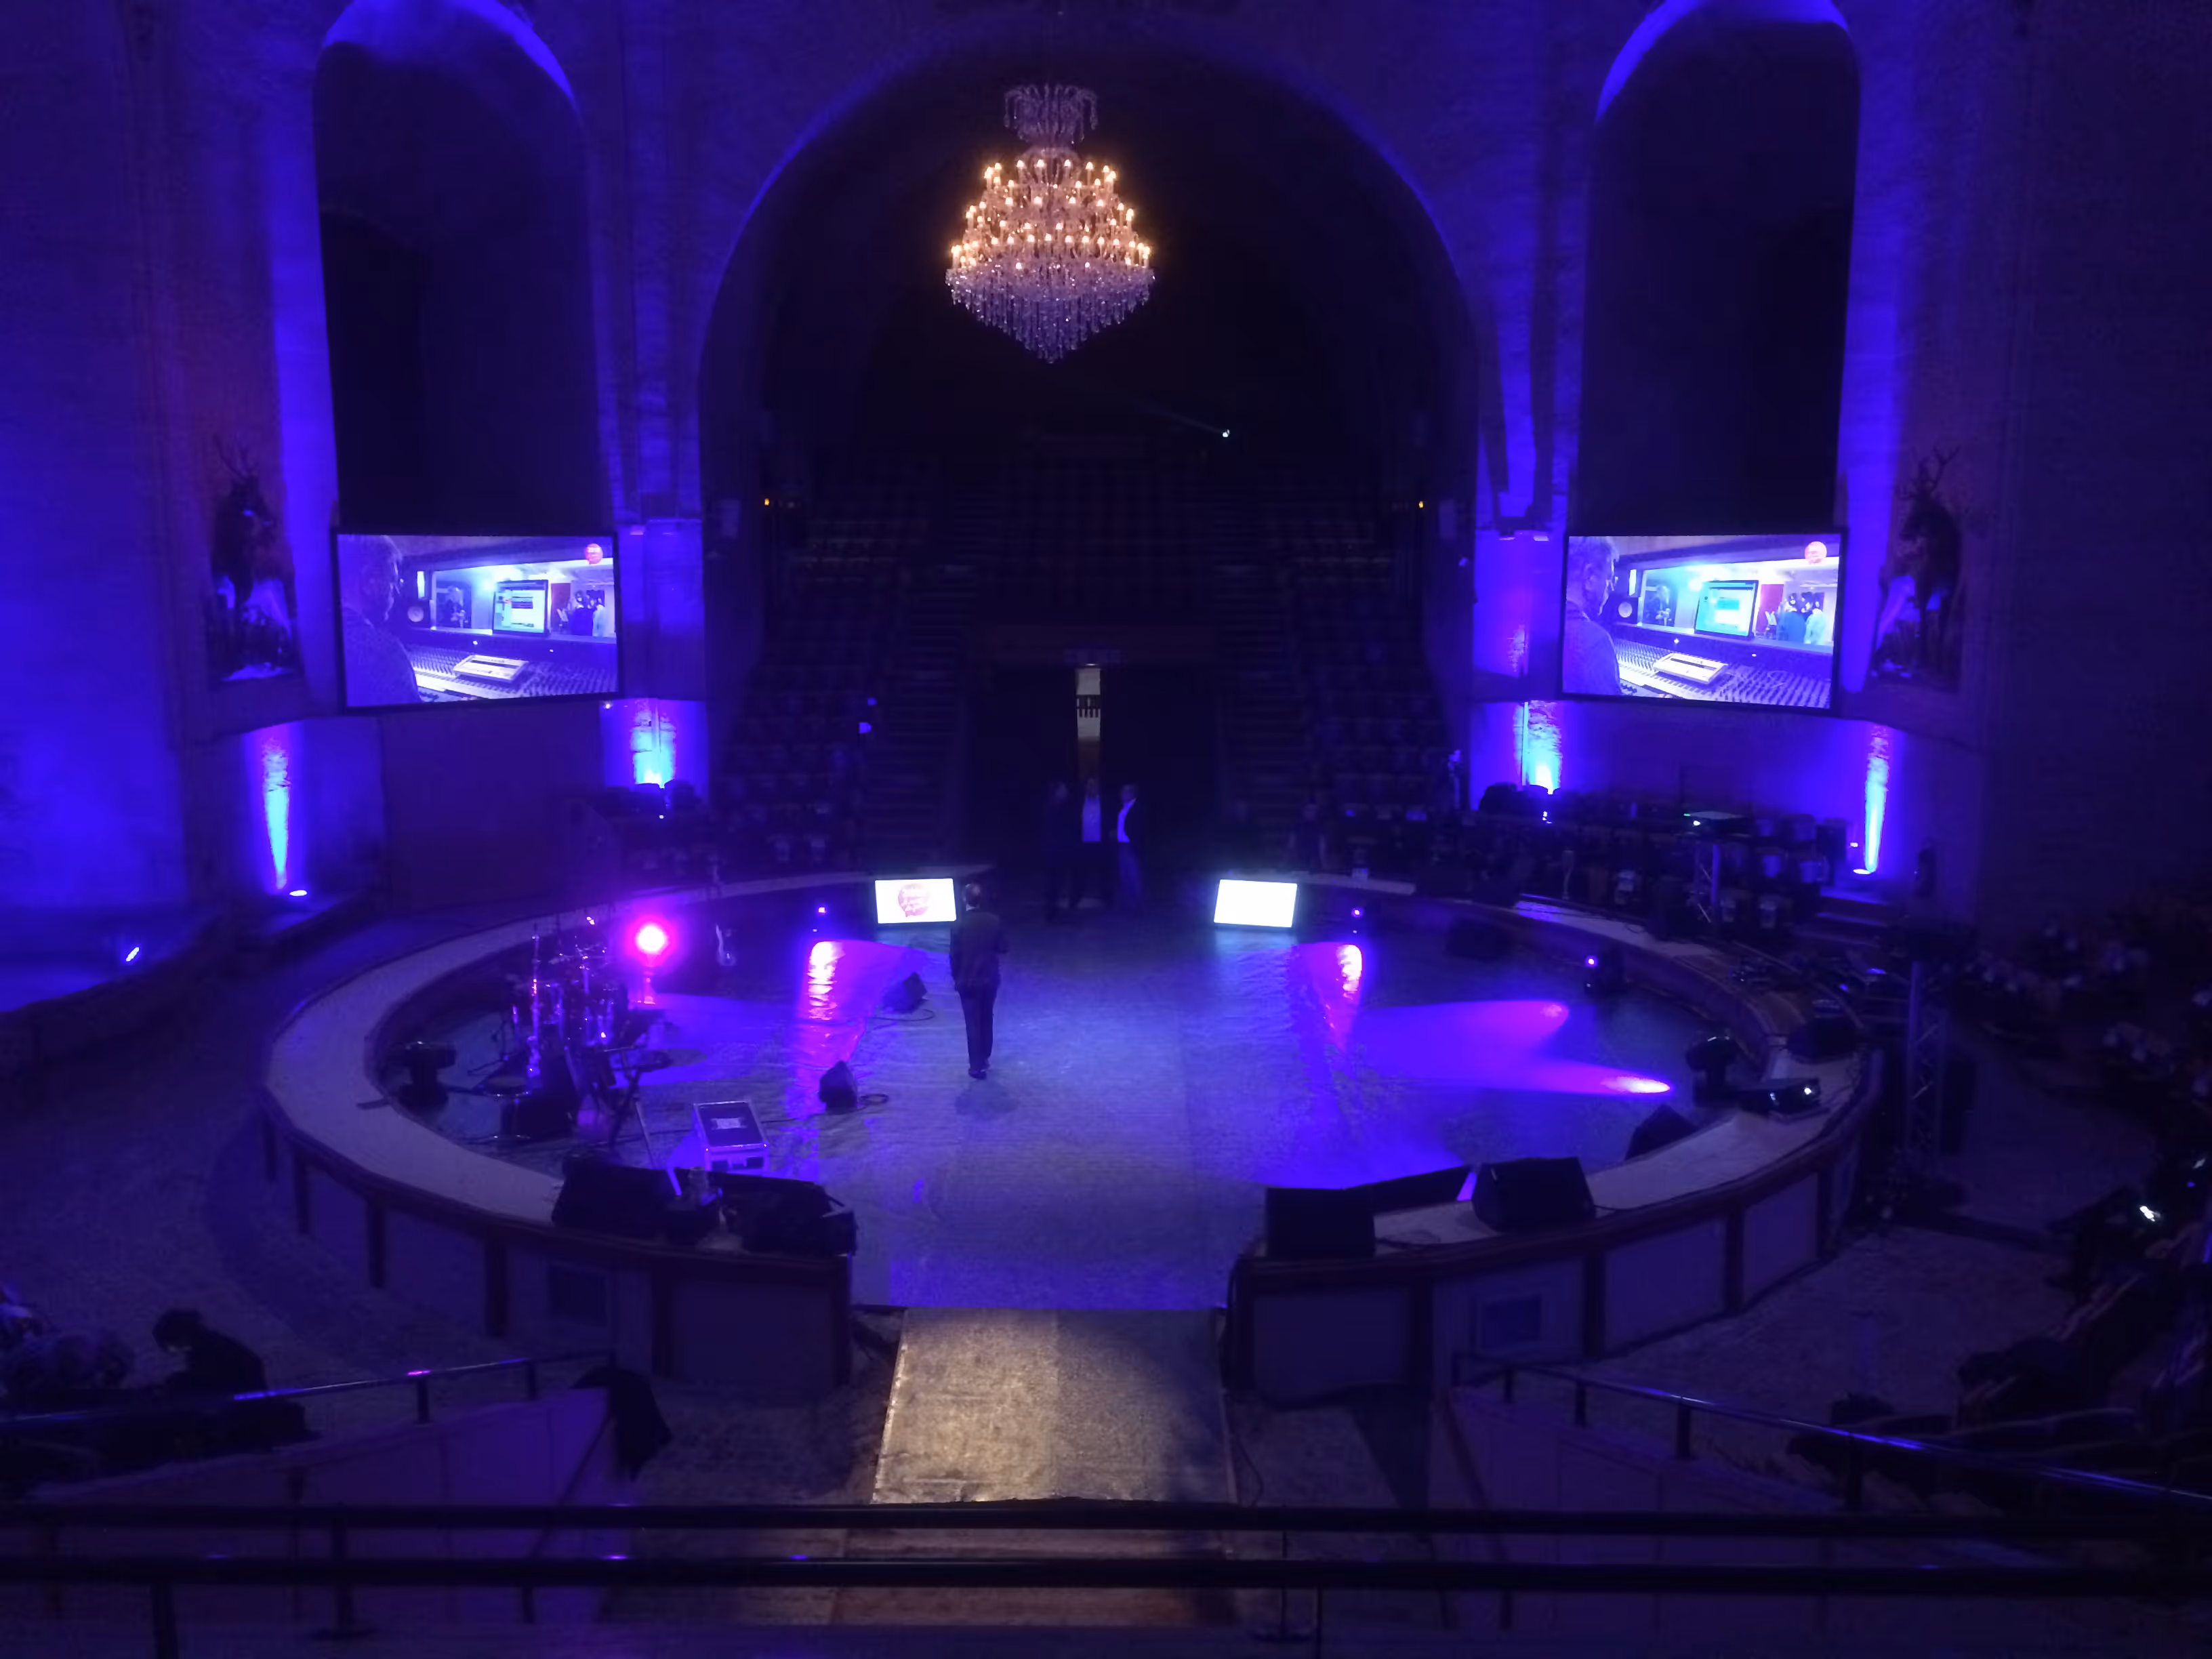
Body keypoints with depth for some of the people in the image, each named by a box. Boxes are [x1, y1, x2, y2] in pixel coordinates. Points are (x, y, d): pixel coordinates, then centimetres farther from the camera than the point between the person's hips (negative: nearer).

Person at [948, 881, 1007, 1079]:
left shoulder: (959, 925, -17)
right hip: (990, 979, 3)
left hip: (968, 981, -3)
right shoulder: (995, 920, -8)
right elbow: (1002, 948, -1)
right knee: (986, 1020, 19)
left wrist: (956, 978, 3)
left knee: (973, 1023, 4)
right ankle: (984, 1059, 30)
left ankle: (977, 1066, 7)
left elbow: (955, 955, -11)